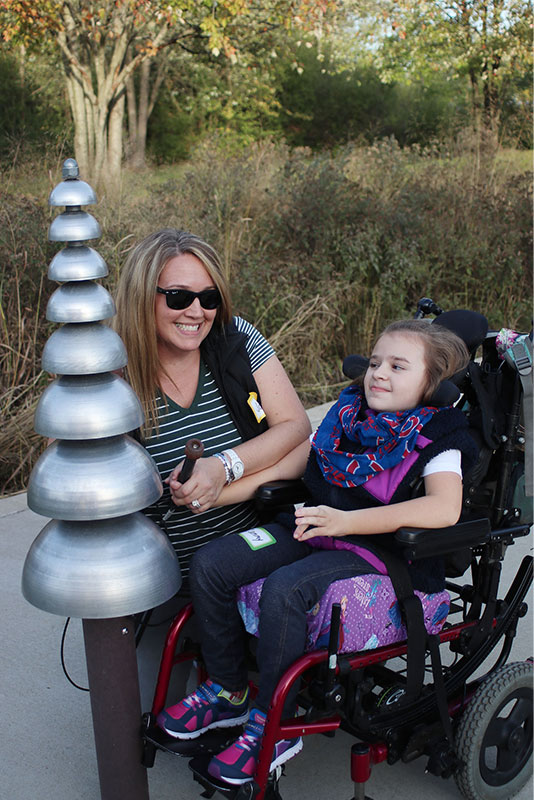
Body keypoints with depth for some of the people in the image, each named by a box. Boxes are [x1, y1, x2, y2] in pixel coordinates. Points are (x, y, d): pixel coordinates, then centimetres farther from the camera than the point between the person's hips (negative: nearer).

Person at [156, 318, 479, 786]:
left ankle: (275, 724, -10)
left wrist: (347, 520, -32)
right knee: (210, 564, -9)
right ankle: (227, 692, 8)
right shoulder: (350, 413, 10)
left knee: (283, 589, -32)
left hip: (373, 549, -7)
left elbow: (445, 509, -27)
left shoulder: (436, 440, -8)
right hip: (309, 527, 7)